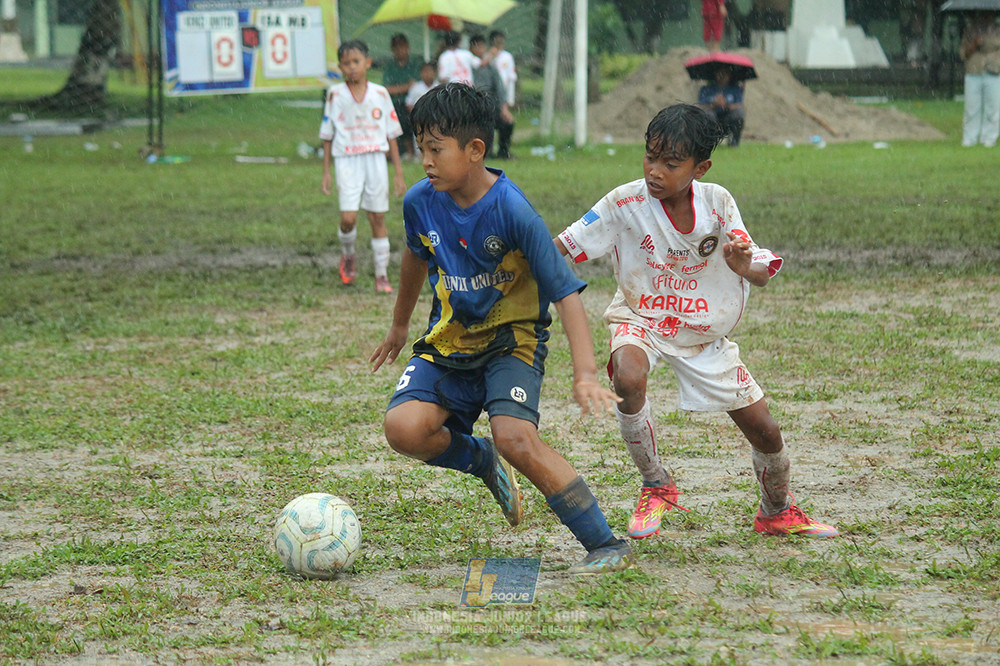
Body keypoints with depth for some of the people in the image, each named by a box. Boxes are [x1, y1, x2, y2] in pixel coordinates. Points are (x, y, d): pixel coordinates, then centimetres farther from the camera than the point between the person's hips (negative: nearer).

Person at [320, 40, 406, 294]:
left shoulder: (380, 94, 3)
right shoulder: (335, 94, 0)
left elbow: (391, 134, 8)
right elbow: (327, 136, 7)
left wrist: (399, 173, 7)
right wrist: (326, 172, 4)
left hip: (376, 160, 1)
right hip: (347, 161, -1)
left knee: (378, 217, 3)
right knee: (348, 218, -14)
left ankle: (382, 274, 11)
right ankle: (348, 255, 17)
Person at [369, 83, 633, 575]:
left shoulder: (512, 211, -22)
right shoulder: (421, 202, -6)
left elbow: (566, 293, -22)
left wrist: (585, 374, -33)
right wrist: (399, 325, 33)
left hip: (512, 338, -5)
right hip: (450, 338, 5)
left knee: (515, 437, -29)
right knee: (404, 428, -22)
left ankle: (606, 544, -17)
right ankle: (480, 460, 12)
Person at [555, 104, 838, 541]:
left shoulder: (717, 203, -14)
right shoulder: (626, 203, -20)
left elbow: (761, 274, -10)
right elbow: (562, 248, -17)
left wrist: (745, 266, -34)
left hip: (705, 333, 3)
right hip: (641, 320, -3)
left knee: (765, 431, 6)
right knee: (629, 380, -38)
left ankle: (777, 513, 38)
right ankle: (656, 485, -15)